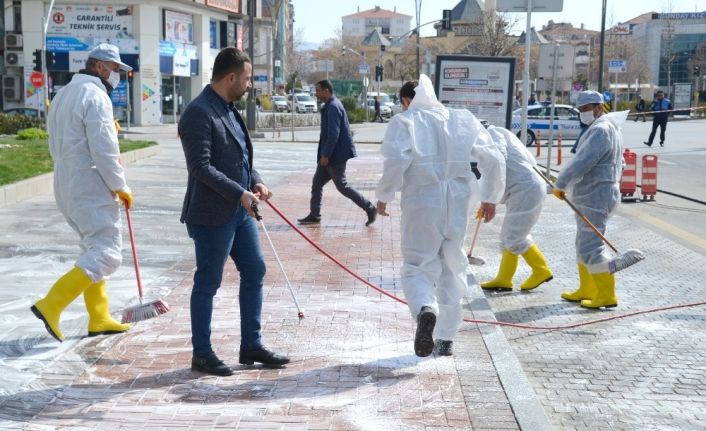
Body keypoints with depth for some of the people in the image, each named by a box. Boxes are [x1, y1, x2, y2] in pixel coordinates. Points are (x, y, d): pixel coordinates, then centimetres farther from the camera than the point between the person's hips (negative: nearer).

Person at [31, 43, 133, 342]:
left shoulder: (64, 94, 16)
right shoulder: (95, 96, -14)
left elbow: (57, 146, 19)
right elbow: (103, 150, -19)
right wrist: (121, 187, -9)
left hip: (66, 186, 10)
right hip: (91, 189, -10)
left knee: (94, 249, 17)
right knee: (106, 254, -8)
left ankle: (99, 318, 20)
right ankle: (51, 306, -15)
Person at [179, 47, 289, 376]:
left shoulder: (229, 109, 13)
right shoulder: (199, 113, -17)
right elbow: (201, 167, -23)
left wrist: (255, 181, 3)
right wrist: (239, 192, -23)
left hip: (239, 212, 10)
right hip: (212, 215, -10)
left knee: (254, 272, 13)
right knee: (207, 284, 2)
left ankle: (251, 346, 24)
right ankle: (202, 354, 15)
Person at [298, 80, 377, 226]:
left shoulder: (333, 107, -18)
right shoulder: (330, 106, 13)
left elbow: (333, 134, -24)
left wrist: (326, 155, -21)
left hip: (336, 155, -10)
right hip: (330, 155, 10)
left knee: (342, 186, -3)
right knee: (317, 183, 10)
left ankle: (370, 209, 5)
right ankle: (314, 215, 16)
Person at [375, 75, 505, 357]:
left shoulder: (404, 122, -2)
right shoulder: (463, 120, 9)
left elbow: (396, 161, -17)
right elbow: (493, 159, 5)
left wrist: (384, 195, -3)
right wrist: (490, 197, 15)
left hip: (421, 205, -3)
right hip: (457, 206, 4)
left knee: (417, 266, 5)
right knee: (452, 269, 16)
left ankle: (425, 310, -28)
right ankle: (446, 338, 22)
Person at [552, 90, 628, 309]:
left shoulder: (600, 131, -18)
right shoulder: (610, 128, 17)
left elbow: (582, 163, -25)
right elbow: (618, 165, 24)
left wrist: (560, 184, -16)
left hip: (595, 199, -11)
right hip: (590, 198, 11)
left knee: (591, 246, -10)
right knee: (584, 244, 17)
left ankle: (607, 295, -7)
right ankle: (586, 291, 25)